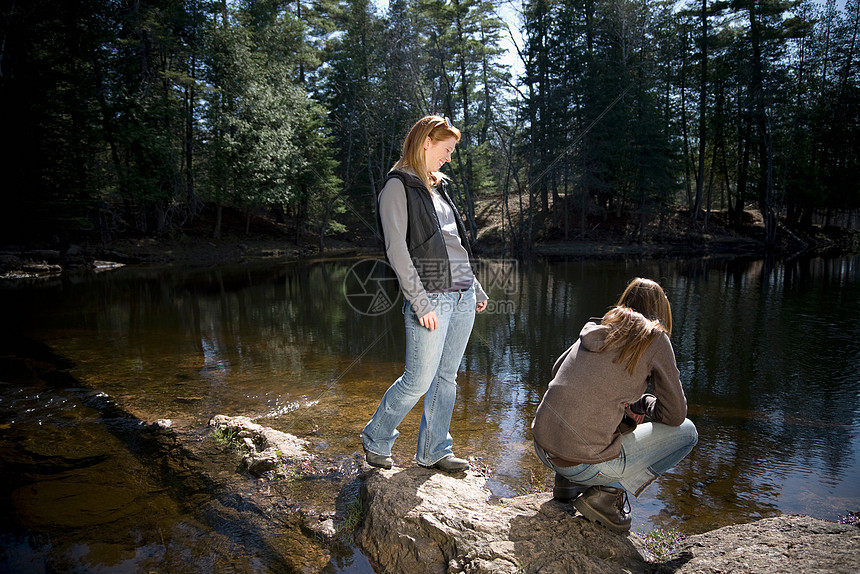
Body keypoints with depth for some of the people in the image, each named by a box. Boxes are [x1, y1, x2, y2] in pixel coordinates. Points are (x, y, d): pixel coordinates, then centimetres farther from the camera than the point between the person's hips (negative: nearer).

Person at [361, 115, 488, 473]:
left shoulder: (437, 186, 20)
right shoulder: (398, 187, -5)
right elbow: (397, 249, -13)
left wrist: (475, 288, 21)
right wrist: (420, 302, -18)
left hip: (463, 296, 8)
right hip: (430, 298, -8)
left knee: (447, 378, 11)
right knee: (419, 380, -3)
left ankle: (433, 451, 24)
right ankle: (375, 440, 19)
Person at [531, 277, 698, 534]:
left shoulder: (594, 329, 11)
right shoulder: (655, 339, -3)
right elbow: (675, 414, 1)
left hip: (542, 446, 7)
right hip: (584, 463, -6)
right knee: (687, 431, 12)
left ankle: (570, 482, 19)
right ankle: (609, 492, 2)